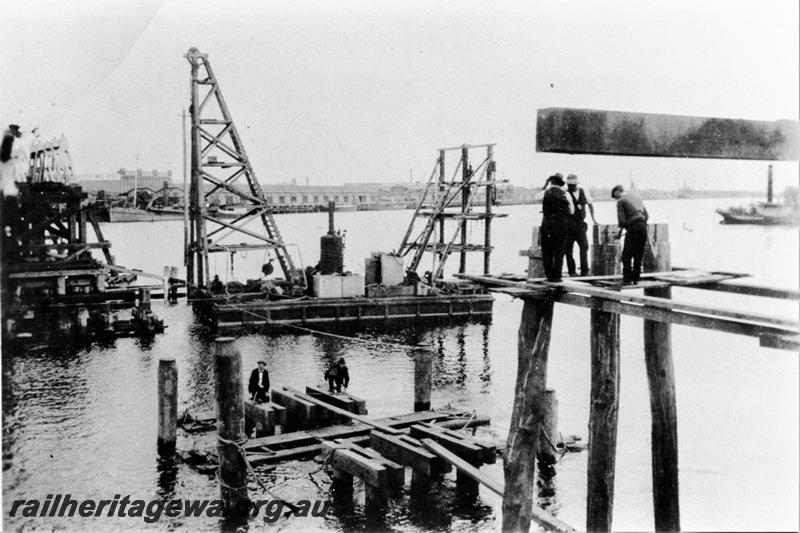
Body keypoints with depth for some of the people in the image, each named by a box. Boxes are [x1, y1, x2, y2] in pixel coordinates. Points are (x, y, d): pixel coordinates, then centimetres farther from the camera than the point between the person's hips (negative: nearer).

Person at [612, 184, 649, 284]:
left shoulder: (621, 201, 2)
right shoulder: (637, 199, 24)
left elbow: (621, 219, -7)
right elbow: (646, 215, 19)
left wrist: (620, 232, 6)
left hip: (633, 227, -7)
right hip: (643, 226, 7)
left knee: (627, 255, 0)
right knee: (638, 255, 13)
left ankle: (627, 279, -2)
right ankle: (636, 278, 15)